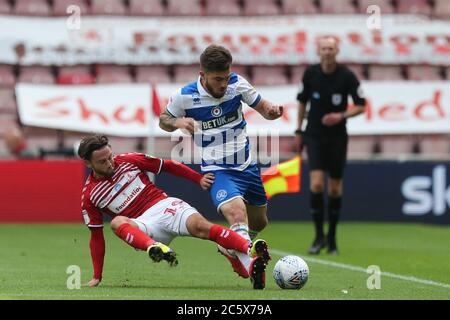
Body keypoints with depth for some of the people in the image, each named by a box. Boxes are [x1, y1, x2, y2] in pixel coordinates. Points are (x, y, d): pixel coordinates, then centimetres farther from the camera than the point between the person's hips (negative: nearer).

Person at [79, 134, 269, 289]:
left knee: (200, 226, -29)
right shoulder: (90, 195, 5)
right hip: (142, 225, 0)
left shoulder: (128, 161, 5)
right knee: (117, 222, -33)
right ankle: (154, 248, -64)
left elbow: (168, 166, 13)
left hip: (164, 205, 1)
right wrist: (97, 277, 8)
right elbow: (96, 236, 10)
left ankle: (252, 251, -51)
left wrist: (199, 179, 6)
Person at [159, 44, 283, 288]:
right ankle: (250, 267, -39)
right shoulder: (184, 97, -14)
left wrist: (272, 111, -22)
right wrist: (178, 123, -20)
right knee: (236, 213, -33)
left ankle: (230, 249, 49)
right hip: (217, 170, -5)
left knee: (258, 222, 21)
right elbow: (163, 120, 3)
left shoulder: (237, 83, -9)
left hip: (247, 165, 5)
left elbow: (261, 106, 2)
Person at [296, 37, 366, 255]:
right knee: (316, 183, -15)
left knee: (335, 188, 6)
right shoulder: (310, 73, -4)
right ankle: (319, 236, -4)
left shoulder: (347, 76, -9)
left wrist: (341, 116, -20)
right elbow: (302, 101, 11)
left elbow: (360, 106, -3)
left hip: (337, 137, 0)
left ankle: (332, 237, 21)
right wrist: (299, 131, 10)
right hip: (314, 136, 0)